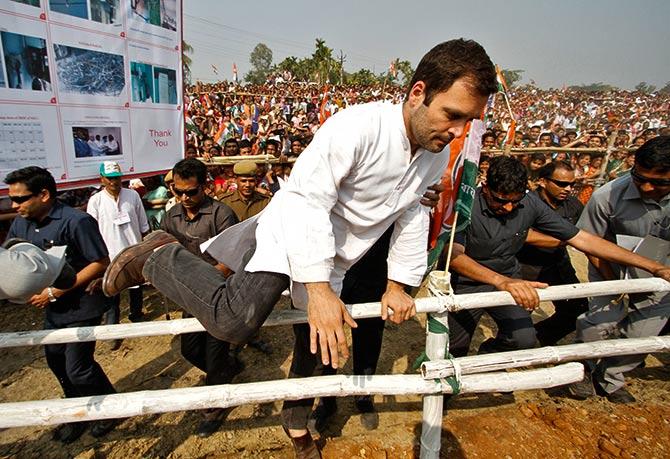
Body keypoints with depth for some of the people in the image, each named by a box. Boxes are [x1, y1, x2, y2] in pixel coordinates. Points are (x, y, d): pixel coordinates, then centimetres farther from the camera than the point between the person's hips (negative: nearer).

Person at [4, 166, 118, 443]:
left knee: (77, 369, -1)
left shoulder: (76, 221, -22)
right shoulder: (20, 224, 0)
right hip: (52, 309, 8)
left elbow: (101, 264, -23)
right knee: (57, 363, 19)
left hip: (81, 307, -7)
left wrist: (55, 292, -22)